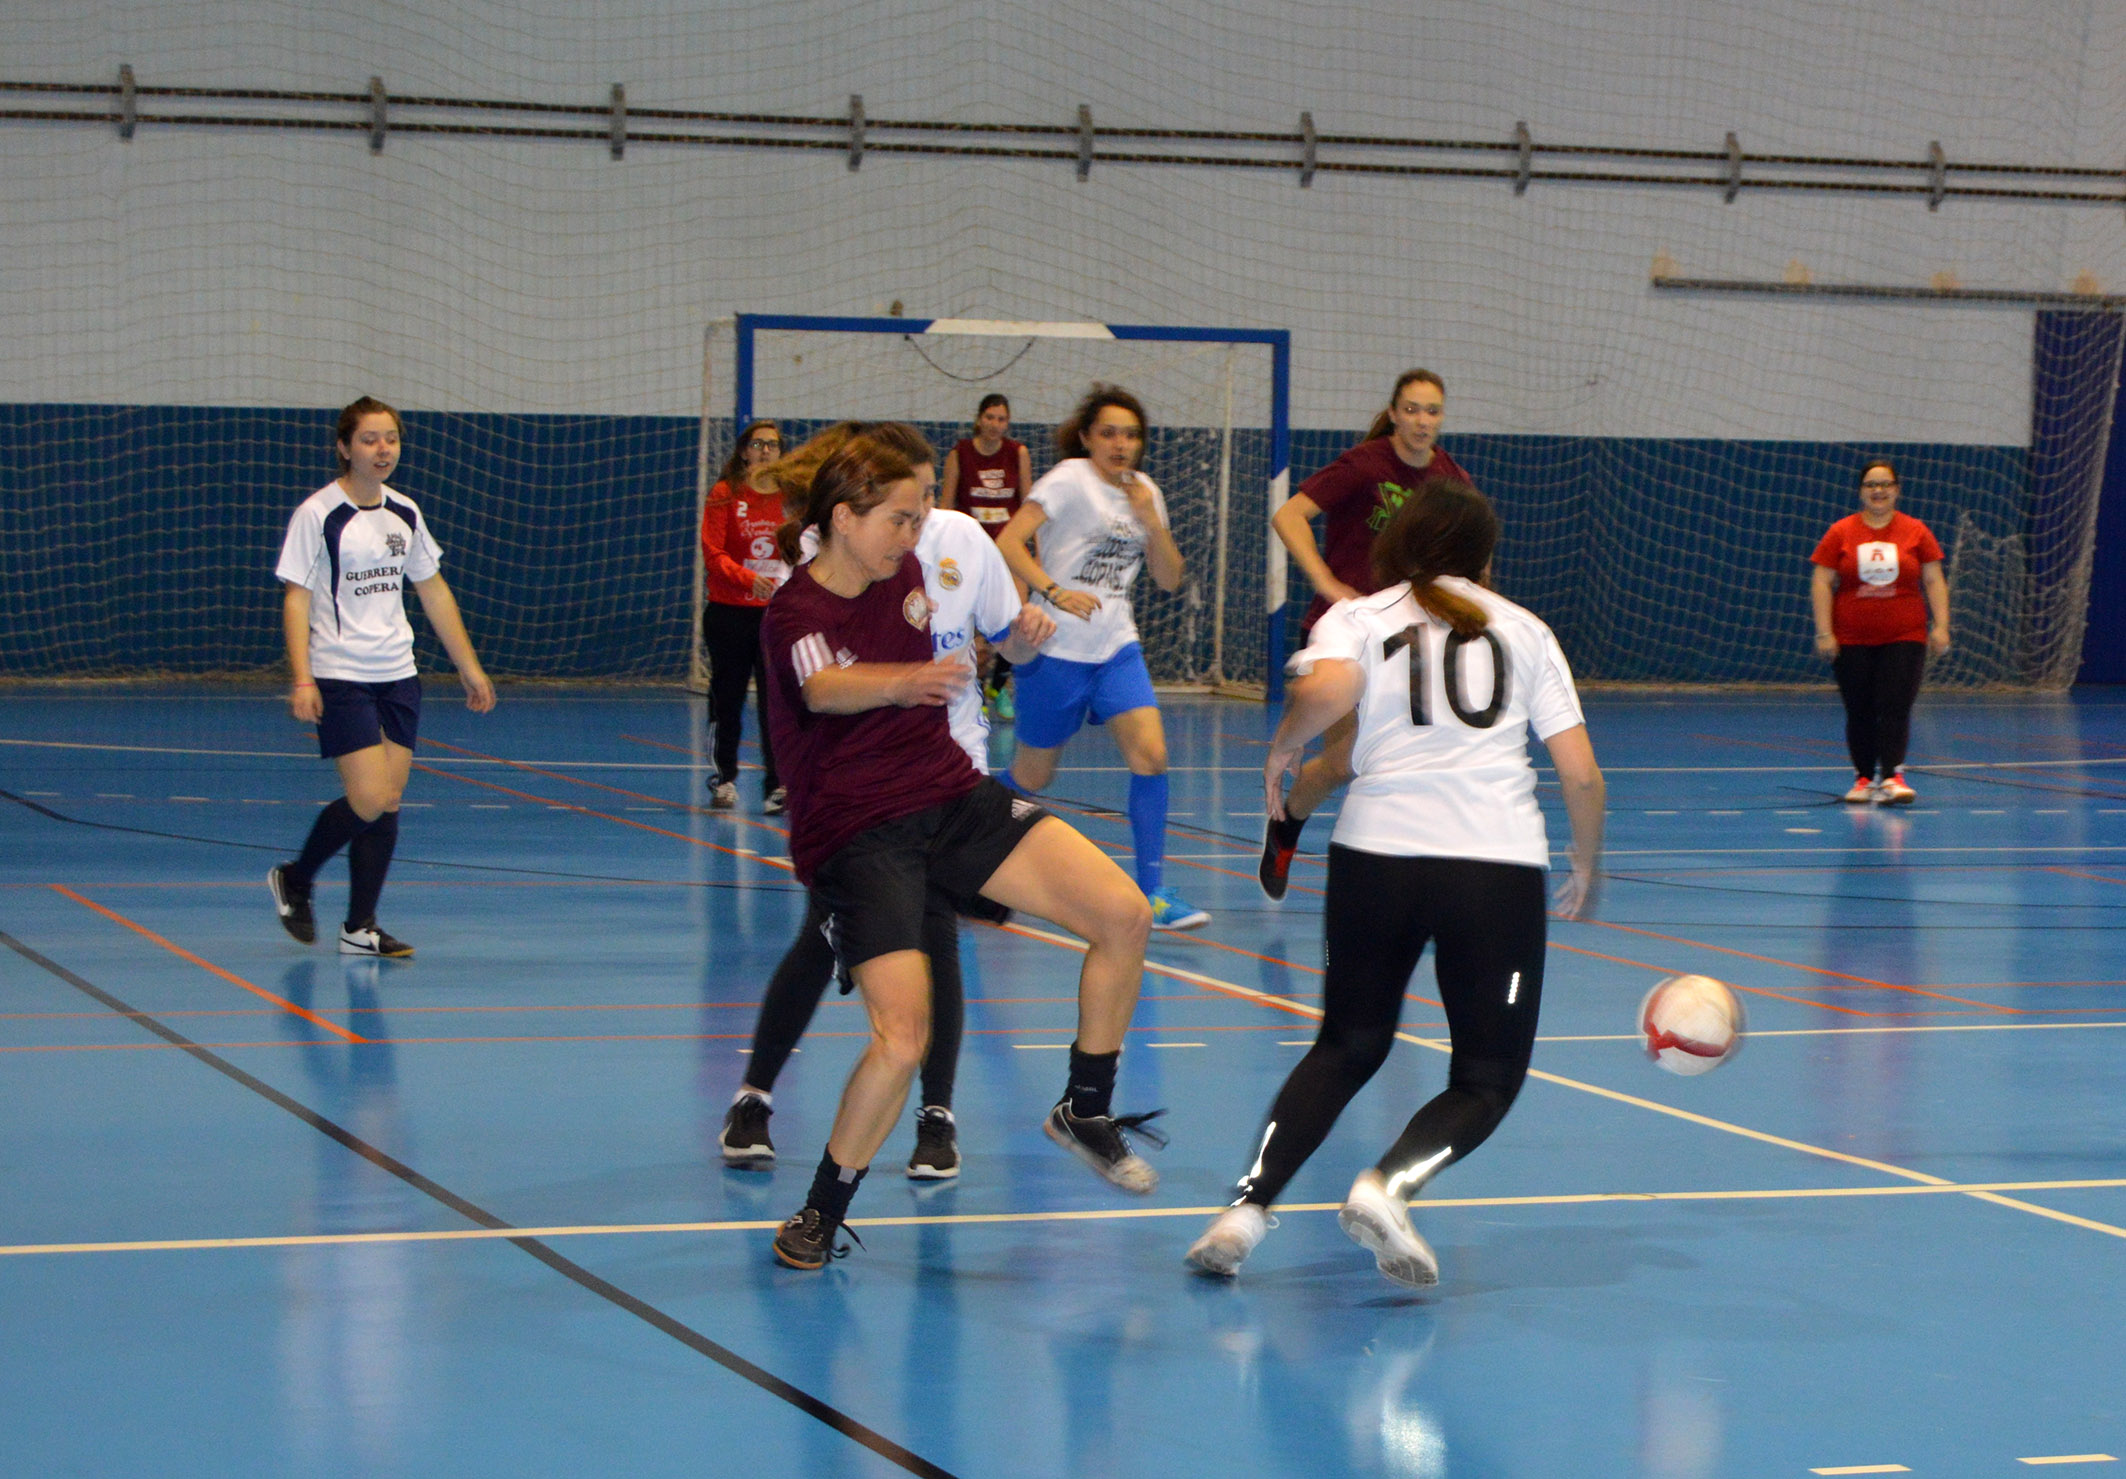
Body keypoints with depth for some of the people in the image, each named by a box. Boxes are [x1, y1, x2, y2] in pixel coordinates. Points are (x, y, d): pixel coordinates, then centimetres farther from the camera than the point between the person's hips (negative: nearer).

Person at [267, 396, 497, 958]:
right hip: (340, 676, -6)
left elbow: (434, 591, 18)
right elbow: (296, 598, -9)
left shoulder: (404, 513, 9)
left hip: (398, 676, 6)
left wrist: (468, 667, 17)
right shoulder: (318, 514, -8)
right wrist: (301, 679, -19)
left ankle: (360, 928, 9)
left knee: (389, 803, 2)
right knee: (368, 801, -12)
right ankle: (294, 879, 13)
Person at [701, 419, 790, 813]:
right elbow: (713, 552, -8)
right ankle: (725, 779, 25)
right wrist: (748, 579, -24)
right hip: (729, 613, -1)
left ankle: (776, 787, -7)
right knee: (727, 699, 9)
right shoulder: (725, 495, 0)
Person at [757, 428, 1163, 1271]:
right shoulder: (797, 614, -17)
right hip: (859, 836, -7)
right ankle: (820, 1217, -1)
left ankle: (1085, 1111, 11)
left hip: (956, 800, 7)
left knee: (1123, 917, -8)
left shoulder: (904, 572, 4)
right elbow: (826, 689, -41)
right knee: (902, 1037, -23)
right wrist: (907, 681, -60)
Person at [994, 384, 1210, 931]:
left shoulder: (1145, 492, 10)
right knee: (1031, 776, 4)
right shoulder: (1070, 480, -9)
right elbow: (1008, 543, -18)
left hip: (1117, 649, 5)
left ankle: (1152, 892, -11)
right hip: (1055, 648, -5)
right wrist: (1054, 591, -30)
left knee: (1151, 754, -13)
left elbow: (1170, 579, 10)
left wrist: (1152, 523, -6)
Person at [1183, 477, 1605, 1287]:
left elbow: (1327, 689, -13)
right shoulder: (1525, 629, 16)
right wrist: (1586, 870, 25)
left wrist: (1282, 750, 6)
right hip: (1501, 863, -1)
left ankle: (1248, 1206, 5)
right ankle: (1387, 1185, -17)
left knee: (1348, 1046, 21)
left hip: (1377, 849, 1)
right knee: (1488, 1077, 10)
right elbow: (1581, 773, 10)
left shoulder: (1356, 618, 11)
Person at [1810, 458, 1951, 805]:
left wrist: (1940, 626, -3)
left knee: (1896, 709, -12)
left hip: (1905, 637, 0)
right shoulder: (1840, 533, 3)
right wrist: (1824, 632, -6)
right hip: (1852, 640, 0)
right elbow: (1821, 583, 1)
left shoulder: (1916, 532, 5)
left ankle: (1892, 778, -18)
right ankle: (1863, 779, 13)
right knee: (1859, 712, 3)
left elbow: (1934, 581, 6)